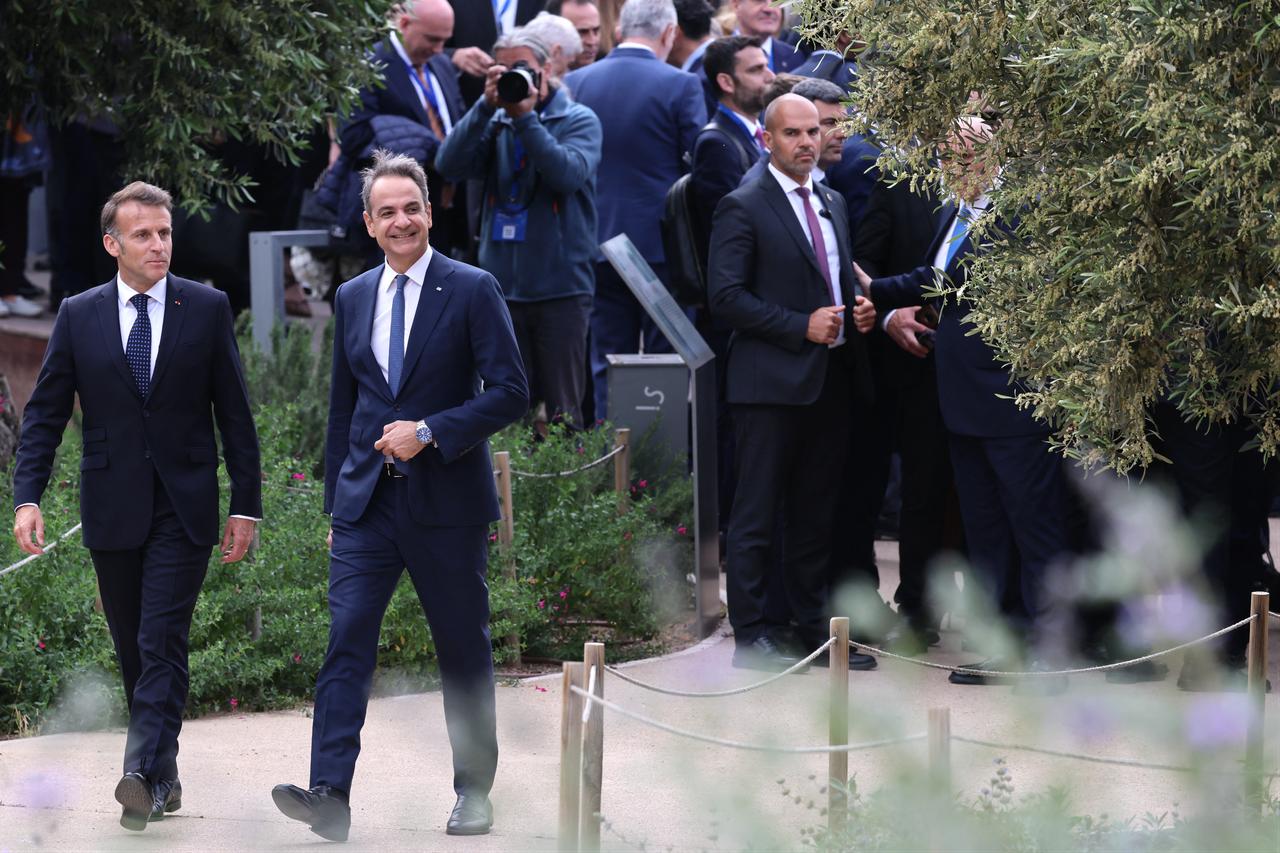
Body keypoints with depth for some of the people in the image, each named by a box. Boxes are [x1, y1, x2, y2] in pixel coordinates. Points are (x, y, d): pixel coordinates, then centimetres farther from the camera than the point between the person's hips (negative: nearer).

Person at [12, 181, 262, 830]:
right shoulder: (79, 316, 4)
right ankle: (163, 776, 19)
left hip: (183, 508, -2)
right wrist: (27, 497, -8)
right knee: (134, 653, 9)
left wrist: (245, 506, 0)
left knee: (162, 643, -14)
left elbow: (235, 415, 4)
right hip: (112, 509, 2)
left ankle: (143, 774, -23)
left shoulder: (207, 309, 1)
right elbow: (44, 415, 5)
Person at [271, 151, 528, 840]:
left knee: (464, 651, 6)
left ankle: (473, 794, 18)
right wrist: (335, 504, 15)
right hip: (367, 501, 3)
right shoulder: (352, 298, 11)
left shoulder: (472, 291, -3)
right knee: (345, 641, -10)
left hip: (447, 500, -3)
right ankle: (330, 795, -18)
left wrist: (429, 433, -17)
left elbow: (510, 391, -8)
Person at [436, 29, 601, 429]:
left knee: (561, 411, -2)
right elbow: (450, 164, -6)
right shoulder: (495, 123, 10)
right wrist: (487, 106, -14)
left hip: (560, 287, -3)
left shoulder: (577, 120, 1)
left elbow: (568, 174, -18)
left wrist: (526, 117, -18)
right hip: (504, 286, 4)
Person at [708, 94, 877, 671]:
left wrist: (859, 308, 4)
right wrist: (802, 326, -18)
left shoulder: (833, 205, 16)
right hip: (772, 381, -7)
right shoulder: (742, 208, -7)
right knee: (757, 513, -3)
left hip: (831, 382, 7)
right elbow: (727, 297, -13)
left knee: (815, 513, 12)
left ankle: (812, 626, 19)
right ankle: (751, 635, 0)